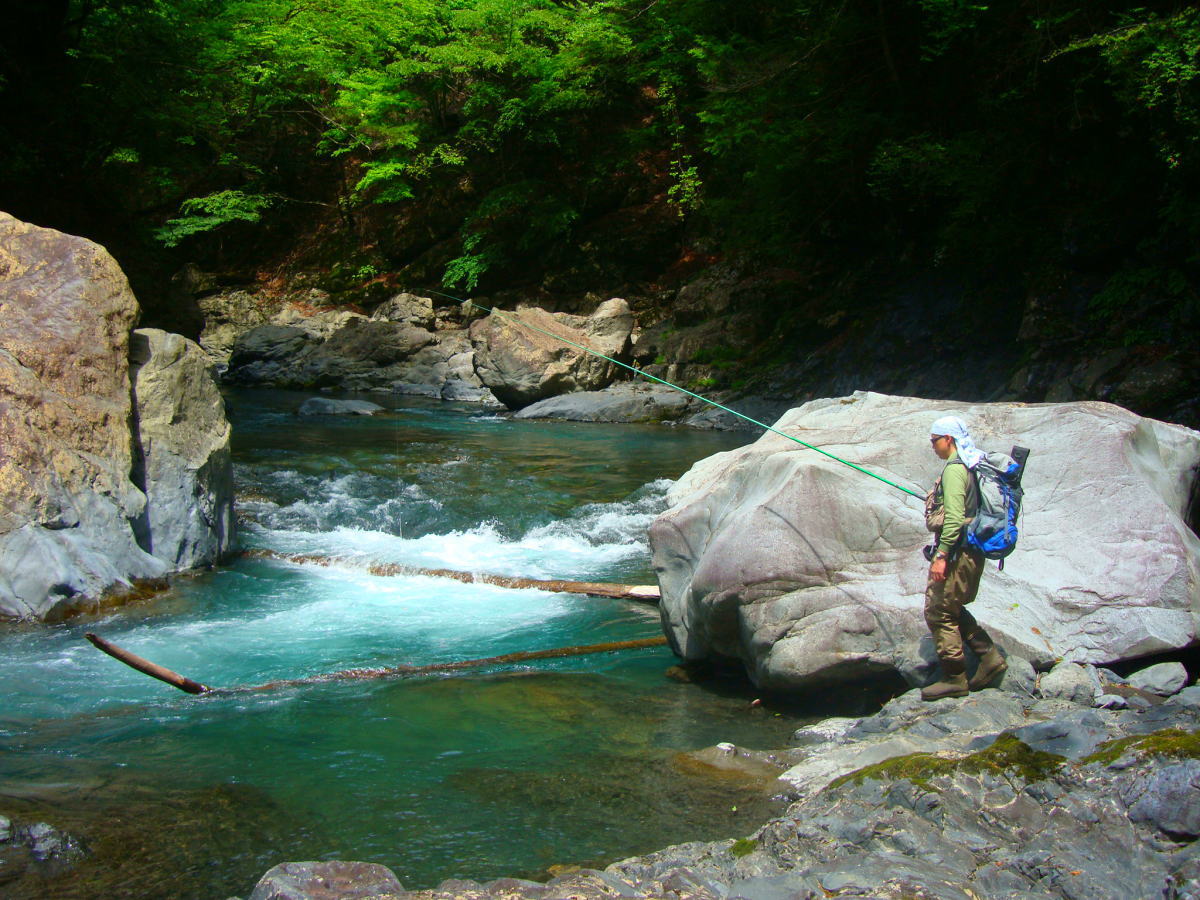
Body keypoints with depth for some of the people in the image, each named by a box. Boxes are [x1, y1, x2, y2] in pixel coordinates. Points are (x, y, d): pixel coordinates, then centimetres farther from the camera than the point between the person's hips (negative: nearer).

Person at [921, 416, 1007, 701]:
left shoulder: (954, 468, -15)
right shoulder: (975, 464, 15)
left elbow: (954, 517, -24)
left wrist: (942, 555, -24)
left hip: (957, 551, -10)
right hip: (974, 551, 10)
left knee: (938, 612, -3)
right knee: (951, 609, 19)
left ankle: (954, 679, 1)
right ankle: (990, 656, 13)